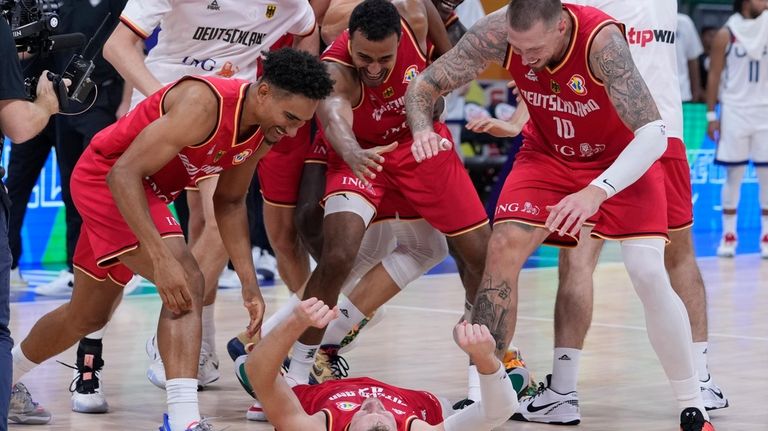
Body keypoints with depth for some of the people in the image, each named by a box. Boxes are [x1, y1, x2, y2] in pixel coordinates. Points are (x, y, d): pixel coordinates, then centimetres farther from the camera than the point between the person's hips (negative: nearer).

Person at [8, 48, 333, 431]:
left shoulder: (265, 131, -7)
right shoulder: (203, 103, -33)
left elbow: (230, 202, 8)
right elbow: (124, 173, -35)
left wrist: (249, 284, 1)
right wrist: (161, 259, -41)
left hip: (148, 191, 9)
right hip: (105, 178, -9)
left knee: (87, 316, 23)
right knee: (186, 283, -27)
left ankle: (8, 377, 47)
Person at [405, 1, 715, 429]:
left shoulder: (602, 39, -36)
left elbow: (653, 133, -38)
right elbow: (424, 85, -14)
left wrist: (597, 192, -50)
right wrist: (422, 129, -36)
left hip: (623, 158, -3)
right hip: (549, 153, 4)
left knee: (649, 273, -16)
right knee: (503, 248, -13)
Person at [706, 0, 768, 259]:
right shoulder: (726, 34, -4)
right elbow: (714, 76, -2)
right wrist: (712, 116, -4)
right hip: (735, 111, -2)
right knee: (734, 175, 2)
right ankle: (729, 235, 10)